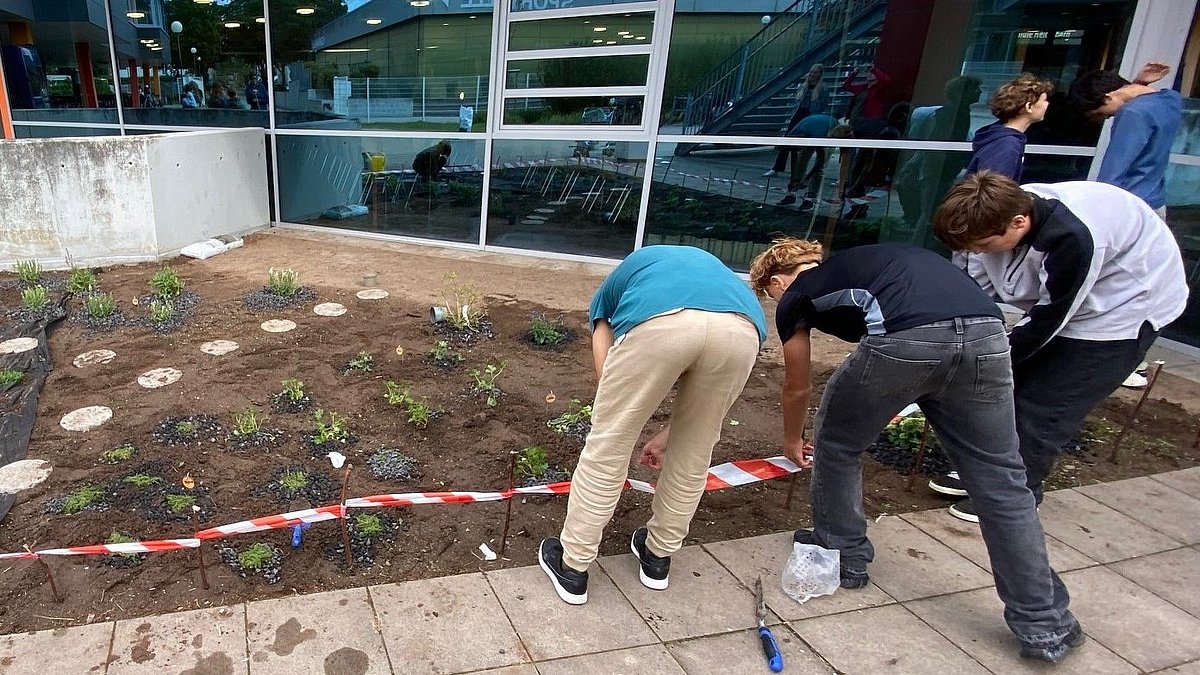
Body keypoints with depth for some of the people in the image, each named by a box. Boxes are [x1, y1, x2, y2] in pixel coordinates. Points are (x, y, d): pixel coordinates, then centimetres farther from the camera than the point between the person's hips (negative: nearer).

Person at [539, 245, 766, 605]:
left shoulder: (613, 286, 40)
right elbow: (701, 390, 43)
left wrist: (622, 430, 47)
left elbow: (608, 378, 32)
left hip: (661, 321, -3)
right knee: (695, 452, 26)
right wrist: (665, 437, 55)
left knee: (607, 448, 17)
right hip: (742, 327, 4)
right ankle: (658, 556, 44)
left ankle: (572, 567, 31)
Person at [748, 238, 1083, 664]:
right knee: (1001, 481, 16)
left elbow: (798, 388, 35)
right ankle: (1045, 626, 22)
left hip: (905, 340, -6)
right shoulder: (860, 262, 40)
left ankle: (844, 555, 35)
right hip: (985, 333, 6)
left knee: (836, 444, 20)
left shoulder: (794, 296, 23)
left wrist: (793, 444, 54)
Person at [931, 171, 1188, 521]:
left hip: (1126, 305, -7)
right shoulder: (1000, 214, -19)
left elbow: (1046, 321, -27)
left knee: (1042, 404, -9)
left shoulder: (1073, 240, -39)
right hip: (1053, 297, 7)